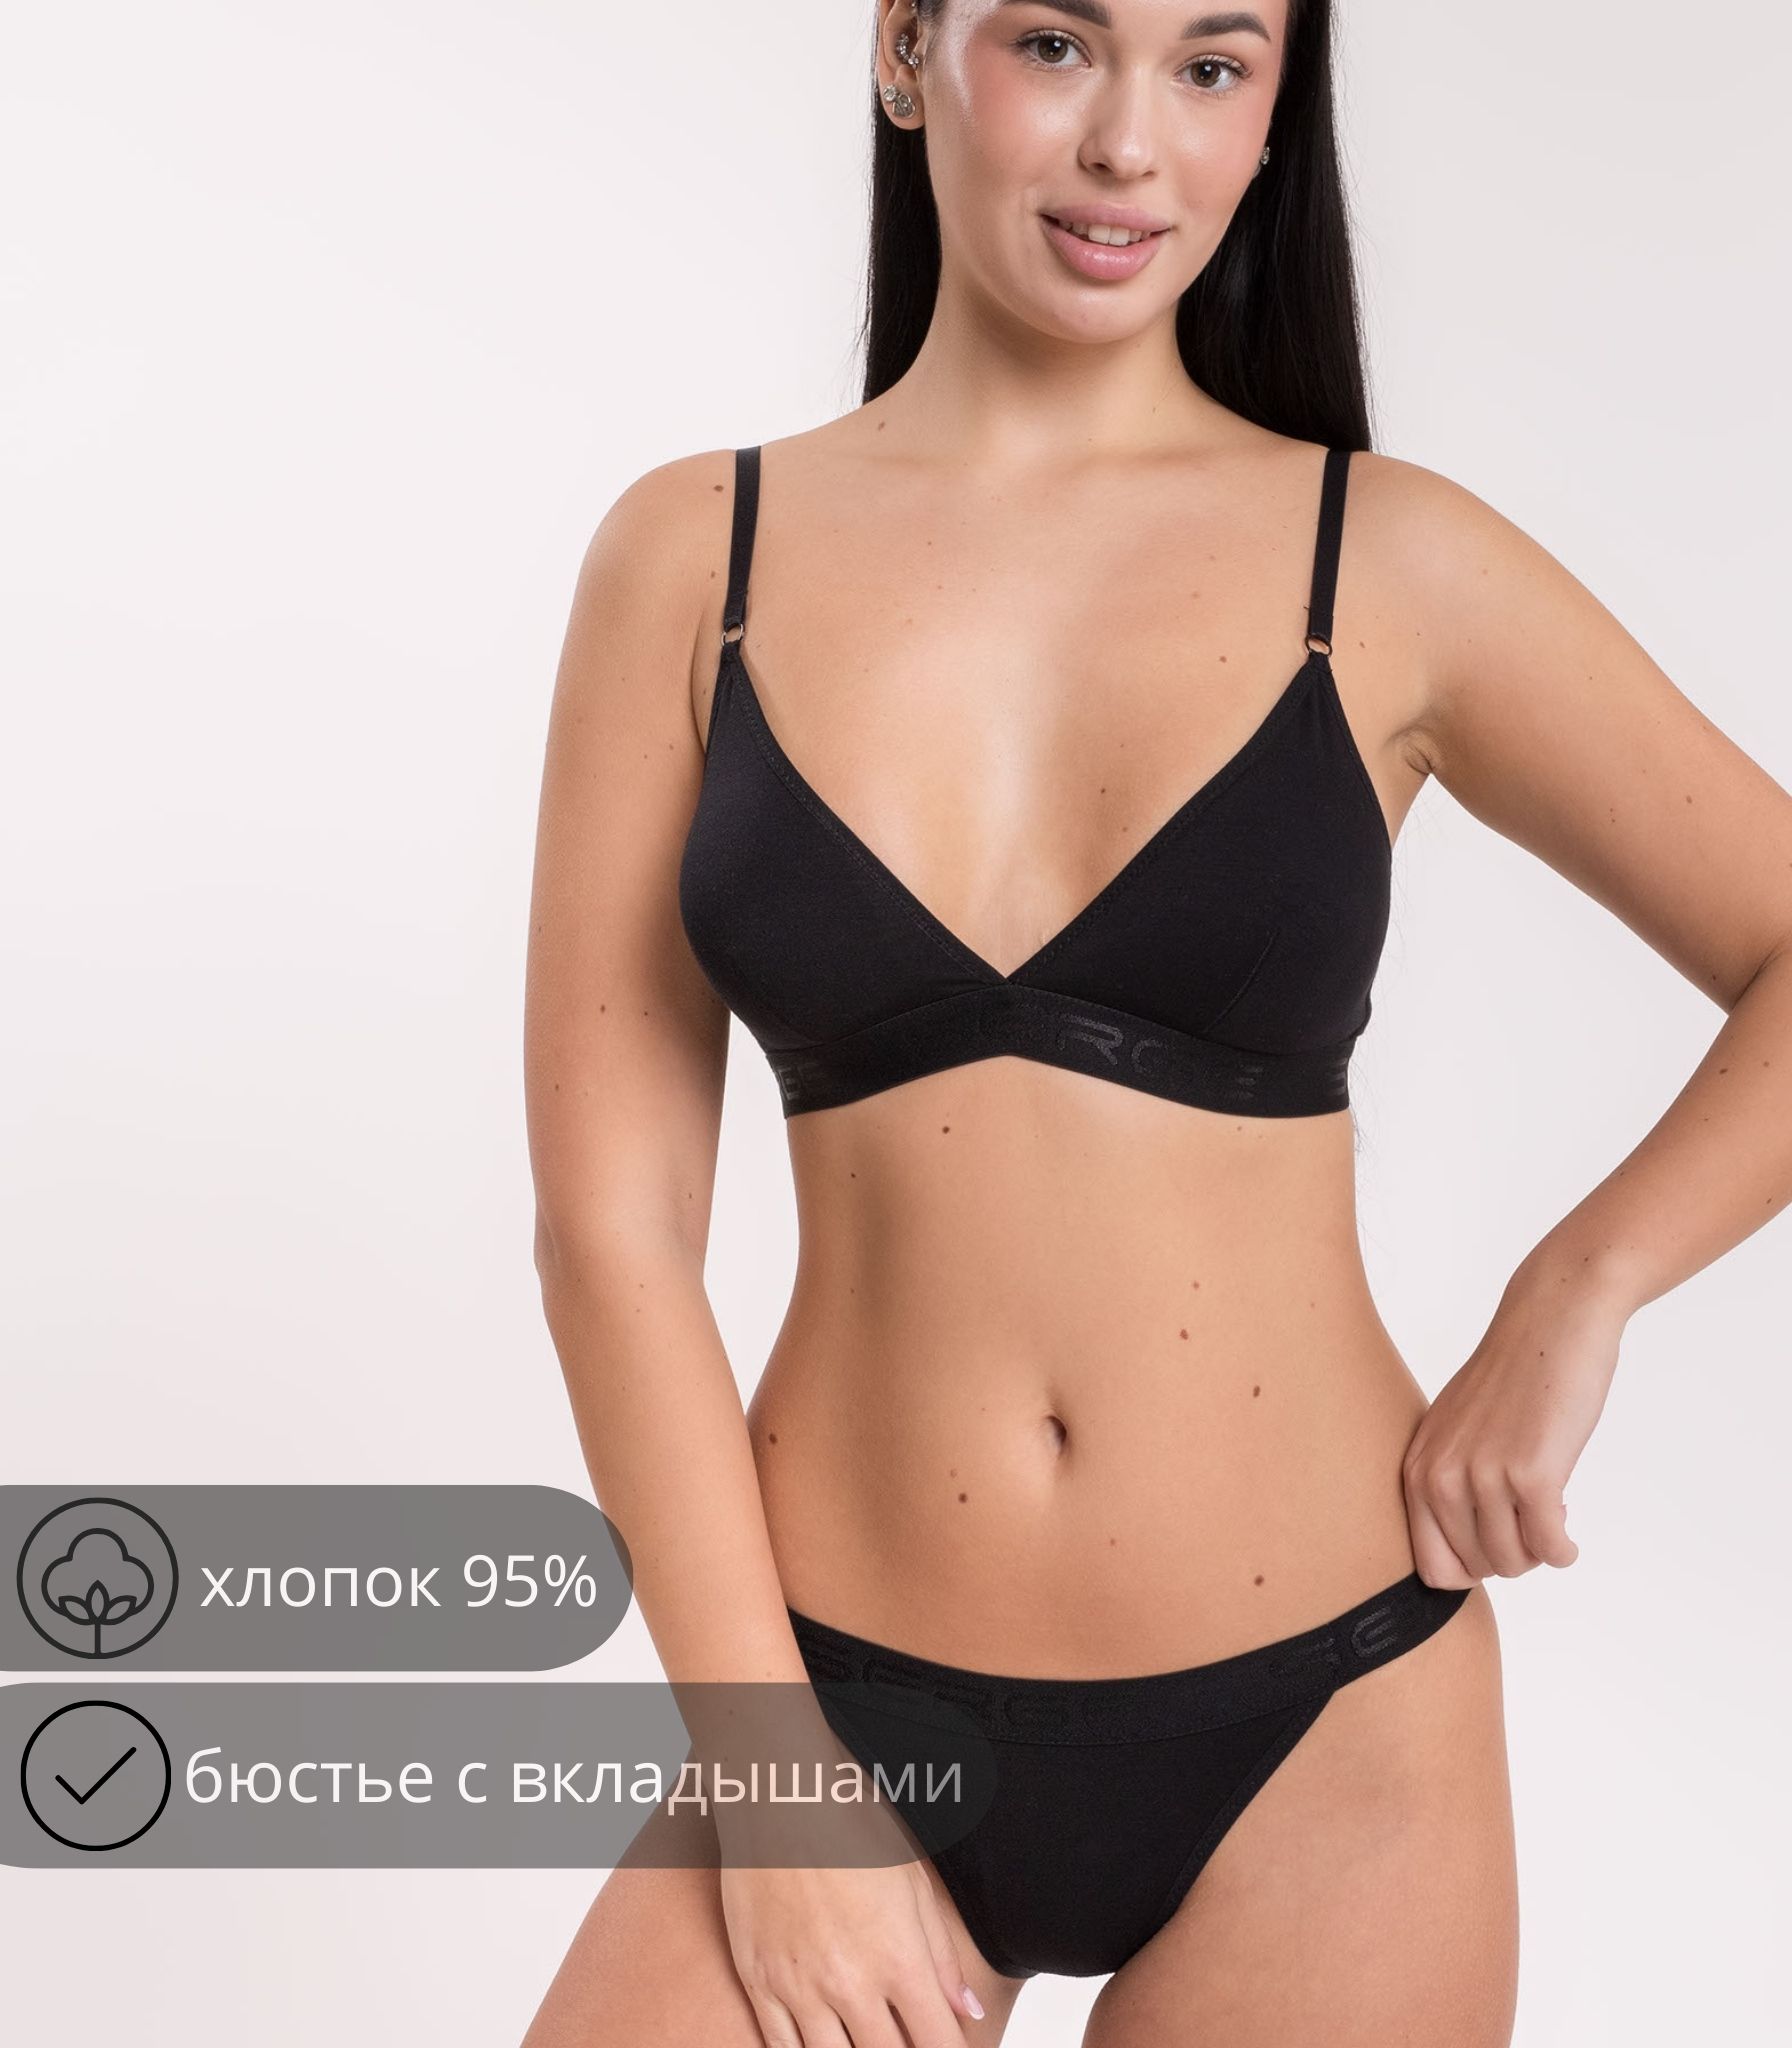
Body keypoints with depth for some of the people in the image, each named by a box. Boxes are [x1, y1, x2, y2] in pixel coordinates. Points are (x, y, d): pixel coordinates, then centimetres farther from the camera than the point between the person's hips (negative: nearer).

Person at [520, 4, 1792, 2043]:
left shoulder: (1393, 567, -3)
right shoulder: (693, 554, -2)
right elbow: (609, 1222, -4)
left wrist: (1571, 1300, -10)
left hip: (1315, 1720, 0)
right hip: (842, 1675, 1)